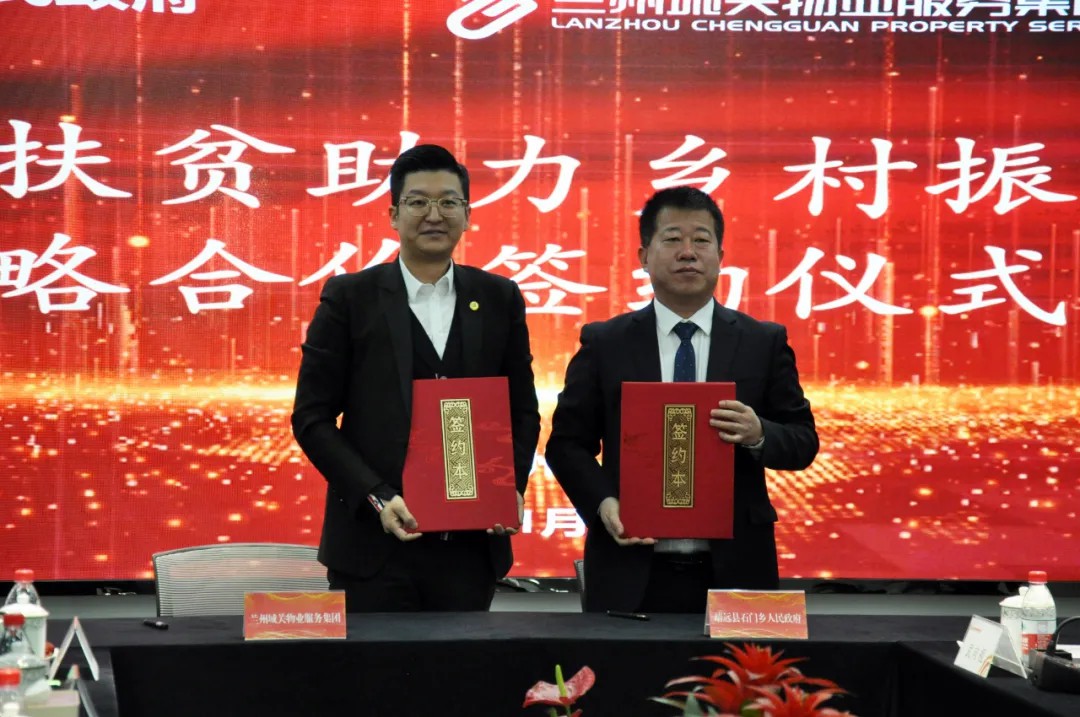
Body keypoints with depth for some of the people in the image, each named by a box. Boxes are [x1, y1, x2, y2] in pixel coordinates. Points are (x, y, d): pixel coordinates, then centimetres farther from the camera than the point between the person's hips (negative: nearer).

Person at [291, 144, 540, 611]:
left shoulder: (499, 299, 10)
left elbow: (523, 410, 15)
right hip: (375, 546, -2)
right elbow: (312, 417, -1)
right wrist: (376, 498, -12)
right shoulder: (349, 298, 2)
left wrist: (513, 486, -3)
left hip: (470, 545, 2)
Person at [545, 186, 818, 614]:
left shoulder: (764, 343, 7)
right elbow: (567, 442, 5)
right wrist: (603, 504, -12)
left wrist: (759, 434, -15)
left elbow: (803, 441, 7)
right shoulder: (604, 344, 5)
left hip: (733, 568, 1)